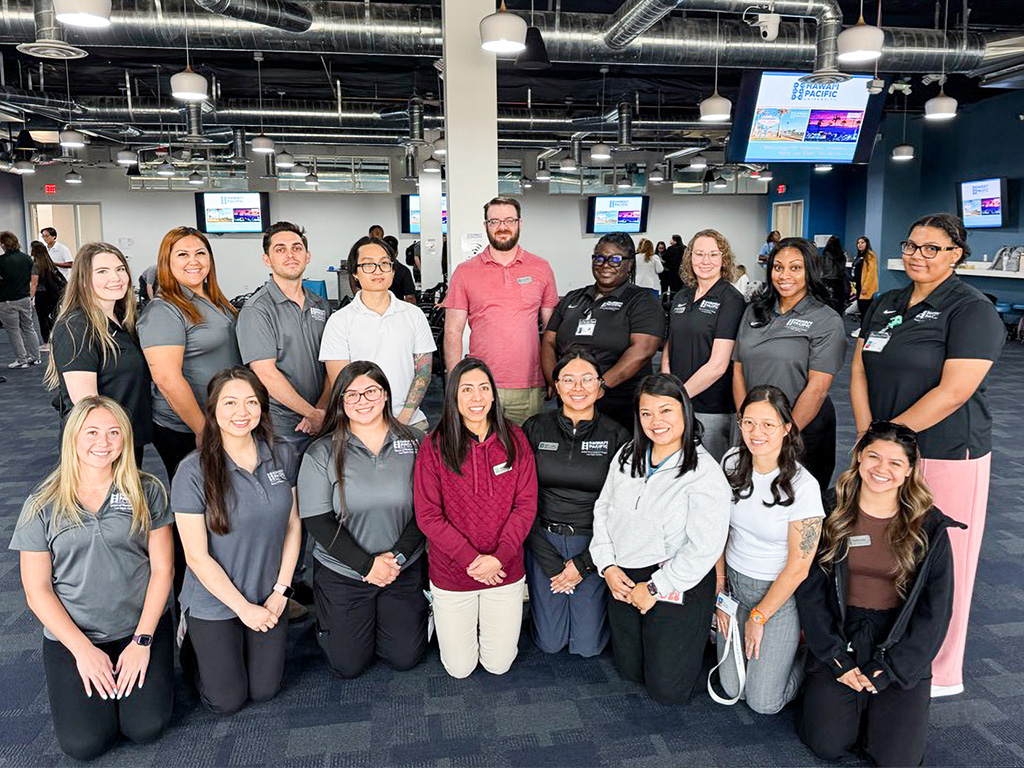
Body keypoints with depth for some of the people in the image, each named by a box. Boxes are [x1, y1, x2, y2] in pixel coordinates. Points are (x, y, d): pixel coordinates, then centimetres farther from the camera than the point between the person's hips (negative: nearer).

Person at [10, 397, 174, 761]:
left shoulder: (146, 492, -3)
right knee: (83, 743, -11)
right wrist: (83, 650, -10)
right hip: (70, 635, 0)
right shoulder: (43, 505, -3)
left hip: (142, 625, 0)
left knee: (146, 727, -12)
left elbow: (162, 568, -3)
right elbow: (37, 591, -3)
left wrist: (142, 640, -10)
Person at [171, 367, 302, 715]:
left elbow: (293, 525, 1)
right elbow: (197, 556, -16)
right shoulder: (193, 471, -20)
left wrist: (280, 591, -5)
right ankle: (190, 636, 34)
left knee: (264, 691, 13)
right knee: (227, 702, 11)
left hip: (269, 598, 4)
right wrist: (244, 608, -13)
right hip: (214, 603, -3)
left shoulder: (282, 456, -7)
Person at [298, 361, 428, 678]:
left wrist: (397, 556, -16)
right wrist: (366, 565, -17)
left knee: (406, 657, 8)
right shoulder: (321, 453, -7)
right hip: (341, 573, -1)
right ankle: (328, 621, 35)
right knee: (349, 665, 6)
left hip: (405, 569, 1)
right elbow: (318, 522, -11)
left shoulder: (415, 442, -4)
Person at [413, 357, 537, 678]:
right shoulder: (434, 446, -11)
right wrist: (470, 559, -17)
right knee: (460, 669, 12)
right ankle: (441, 619, 40)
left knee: (498, 665, 13)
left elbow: (526, 505, -5)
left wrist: (499, 557, -16)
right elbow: (428, 516, -11)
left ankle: (491, 624, 42)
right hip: (452, 573, -1)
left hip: (505, 570, 2)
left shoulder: (514, 440, -5)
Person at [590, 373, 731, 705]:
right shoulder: (628, 455, 1)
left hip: (677, 589, -6)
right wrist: (608, 566, -4)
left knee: (666, 689, 8)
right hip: (623, 580, 6)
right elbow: (603, 508, 7)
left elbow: (705, 548, -20)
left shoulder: (704, 473, -18)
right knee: (629, 671, 22)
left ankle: (700, 634, 31)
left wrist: (655, 588, -16)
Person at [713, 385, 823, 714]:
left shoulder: (803, 487, -21)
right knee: (731, 688, 7)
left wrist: (758, 616, -8)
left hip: (780, 593, -4)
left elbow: (798, 567, -16)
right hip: (734, 582, 4)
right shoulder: (732, 462, -7)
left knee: (764, 702, -2)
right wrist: (719, 591, 1)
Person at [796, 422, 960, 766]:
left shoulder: (929, 527, -5)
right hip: (839, 637, 0)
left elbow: (935, 609, -4)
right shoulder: (832, 513, -4)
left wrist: (885, 671, -9)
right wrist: (838, 660, -10)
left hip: (902, 648, 0)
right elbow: (809, 589, -2)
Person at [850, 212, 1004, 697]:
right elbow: (860, 370, 8)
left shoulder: (973, 311, -9)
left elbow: (953, 392, -18)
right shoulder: (885, 305, 12)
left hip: (947, 457, -6)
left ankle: (941, 673, 20)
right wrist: (867, 435, -5)